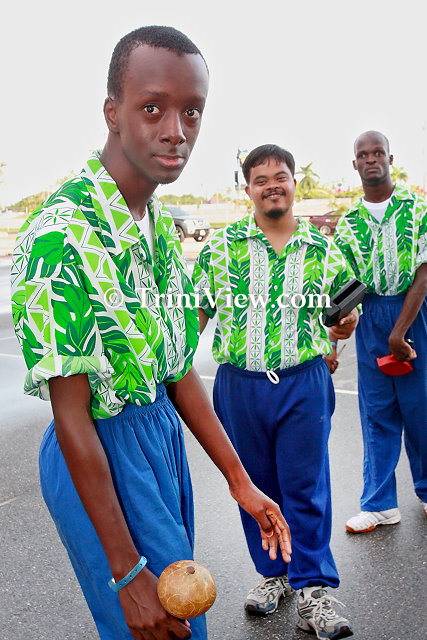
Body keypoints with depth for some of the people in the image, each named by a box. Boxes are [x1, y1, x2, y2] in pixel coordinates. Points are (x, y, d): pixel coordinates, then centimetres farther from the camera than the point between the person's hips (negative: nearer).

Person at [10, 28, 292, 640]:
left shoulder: (160, 224, 2)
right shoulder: (62, 234, -24)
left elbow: (177, 367, 5)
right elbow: (71, 413, -21)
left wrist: (240, 480, 8)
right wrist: (128, 571, -17)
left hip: (163, 431, 8)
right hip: (99, 454, -8)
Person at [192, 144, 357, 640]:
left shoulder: (323, 250, 4)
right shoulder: (220, 246, 2)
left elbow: (343, 316, 15)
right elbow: (196, 312, 4)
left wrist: (346, 324, -4)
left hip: (304, 382, 0)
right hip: (239, 384, 1)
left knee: (307, 486, 4)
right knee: (256, 483, 13)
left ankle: (313, 591, 18)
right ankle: (273, 573, 34)